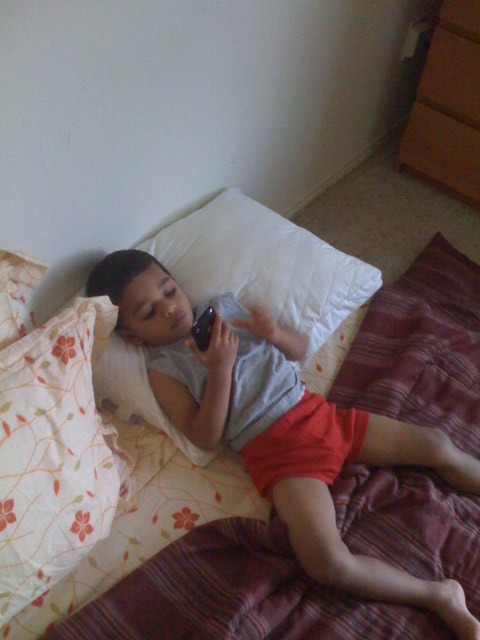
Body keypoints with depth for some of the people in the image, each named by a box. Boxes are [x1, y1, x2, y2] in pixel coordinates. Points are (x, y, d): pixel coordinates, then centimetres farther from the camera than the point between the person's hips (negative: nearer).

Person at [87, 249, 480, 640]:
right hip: (276, 453, -5)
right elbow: (206, 438, -9)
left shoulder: (225, 307, 12)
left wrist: (276, 333, -7)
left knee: (438, 447, 1)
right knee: (330, 565, -25)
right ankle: (439, 596, -6)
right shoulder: (164, 371, 0)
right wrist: (219, 369, -18)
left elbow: (300, 350, 16)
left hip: (315, 412, 5)